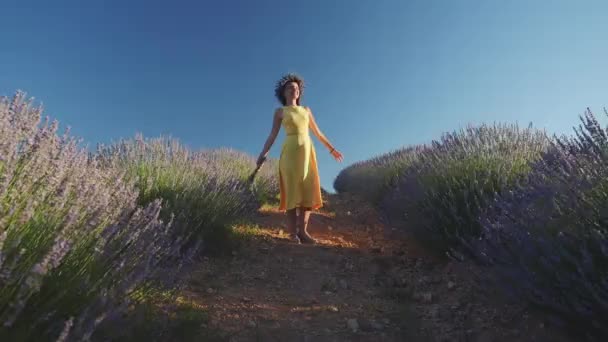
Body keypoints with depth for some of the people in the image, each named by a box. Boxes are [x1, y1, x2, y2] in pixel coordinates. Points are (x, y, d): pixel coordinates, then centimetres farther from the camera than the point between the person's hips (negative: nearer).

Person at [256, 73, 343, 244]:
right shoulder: (279, 111, 11)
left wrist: (332, 149, 23)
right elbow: (272, 135, 4)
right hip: (290, 152, -4)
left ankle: (302, 231, -2)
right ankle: (293, 233, -5)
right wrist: (263, 154, -8)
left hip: (307, 151, 4)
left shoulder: (306, 110, 21)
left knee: (308, 190, -6)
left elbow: (317, 133, 24)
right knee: (292, 191, -10)